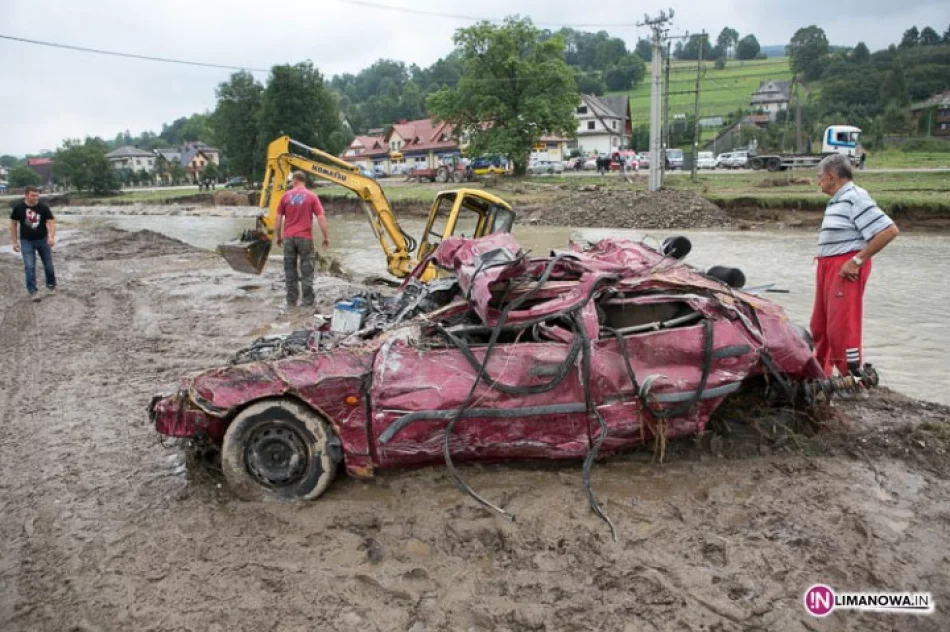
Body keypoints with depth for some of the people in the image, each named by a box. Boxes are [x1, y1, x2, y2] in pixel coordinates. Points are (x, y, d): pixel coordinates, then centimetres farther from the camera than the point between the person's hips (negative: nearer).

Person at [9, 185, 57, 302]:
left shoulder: (43, 208, -8)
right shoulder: (18, 208, -6)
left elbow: (51, 222, -11)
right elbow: (13, 224, 3)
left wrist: (51, 237, -28)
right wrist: (14, 242, 2)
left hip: (43, 240, 0)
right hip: (26, 241, 0)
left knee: (48, 265, 9)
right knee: (29, 267, -5)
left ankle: (51, 285, 30)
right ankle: (32, 290, 3)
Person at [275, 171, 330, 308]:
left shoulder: (286, 196, 4)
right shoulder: (312, 196, -2)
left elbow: (278, 218, 6)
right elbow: (321, 218, -7)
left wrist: (278, 236, 16)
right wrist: (326, 237, -1)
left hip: (289, 237, 2)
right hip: (305, 237, -2)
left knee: (290, 270, 8)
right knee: (307, 271, 3)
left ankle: (291, 301, 10)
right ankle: (308, 301, 3)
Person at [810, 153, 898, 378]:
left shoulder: (854, 197, -14)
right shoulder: (837, 200, 14)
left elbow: (889, 230, -20)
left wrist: (857, 261, -19)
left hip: (846, 268, -10)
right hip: (827, 267, 10)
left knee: (842, 327, -9)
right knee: (820, 326, 16)